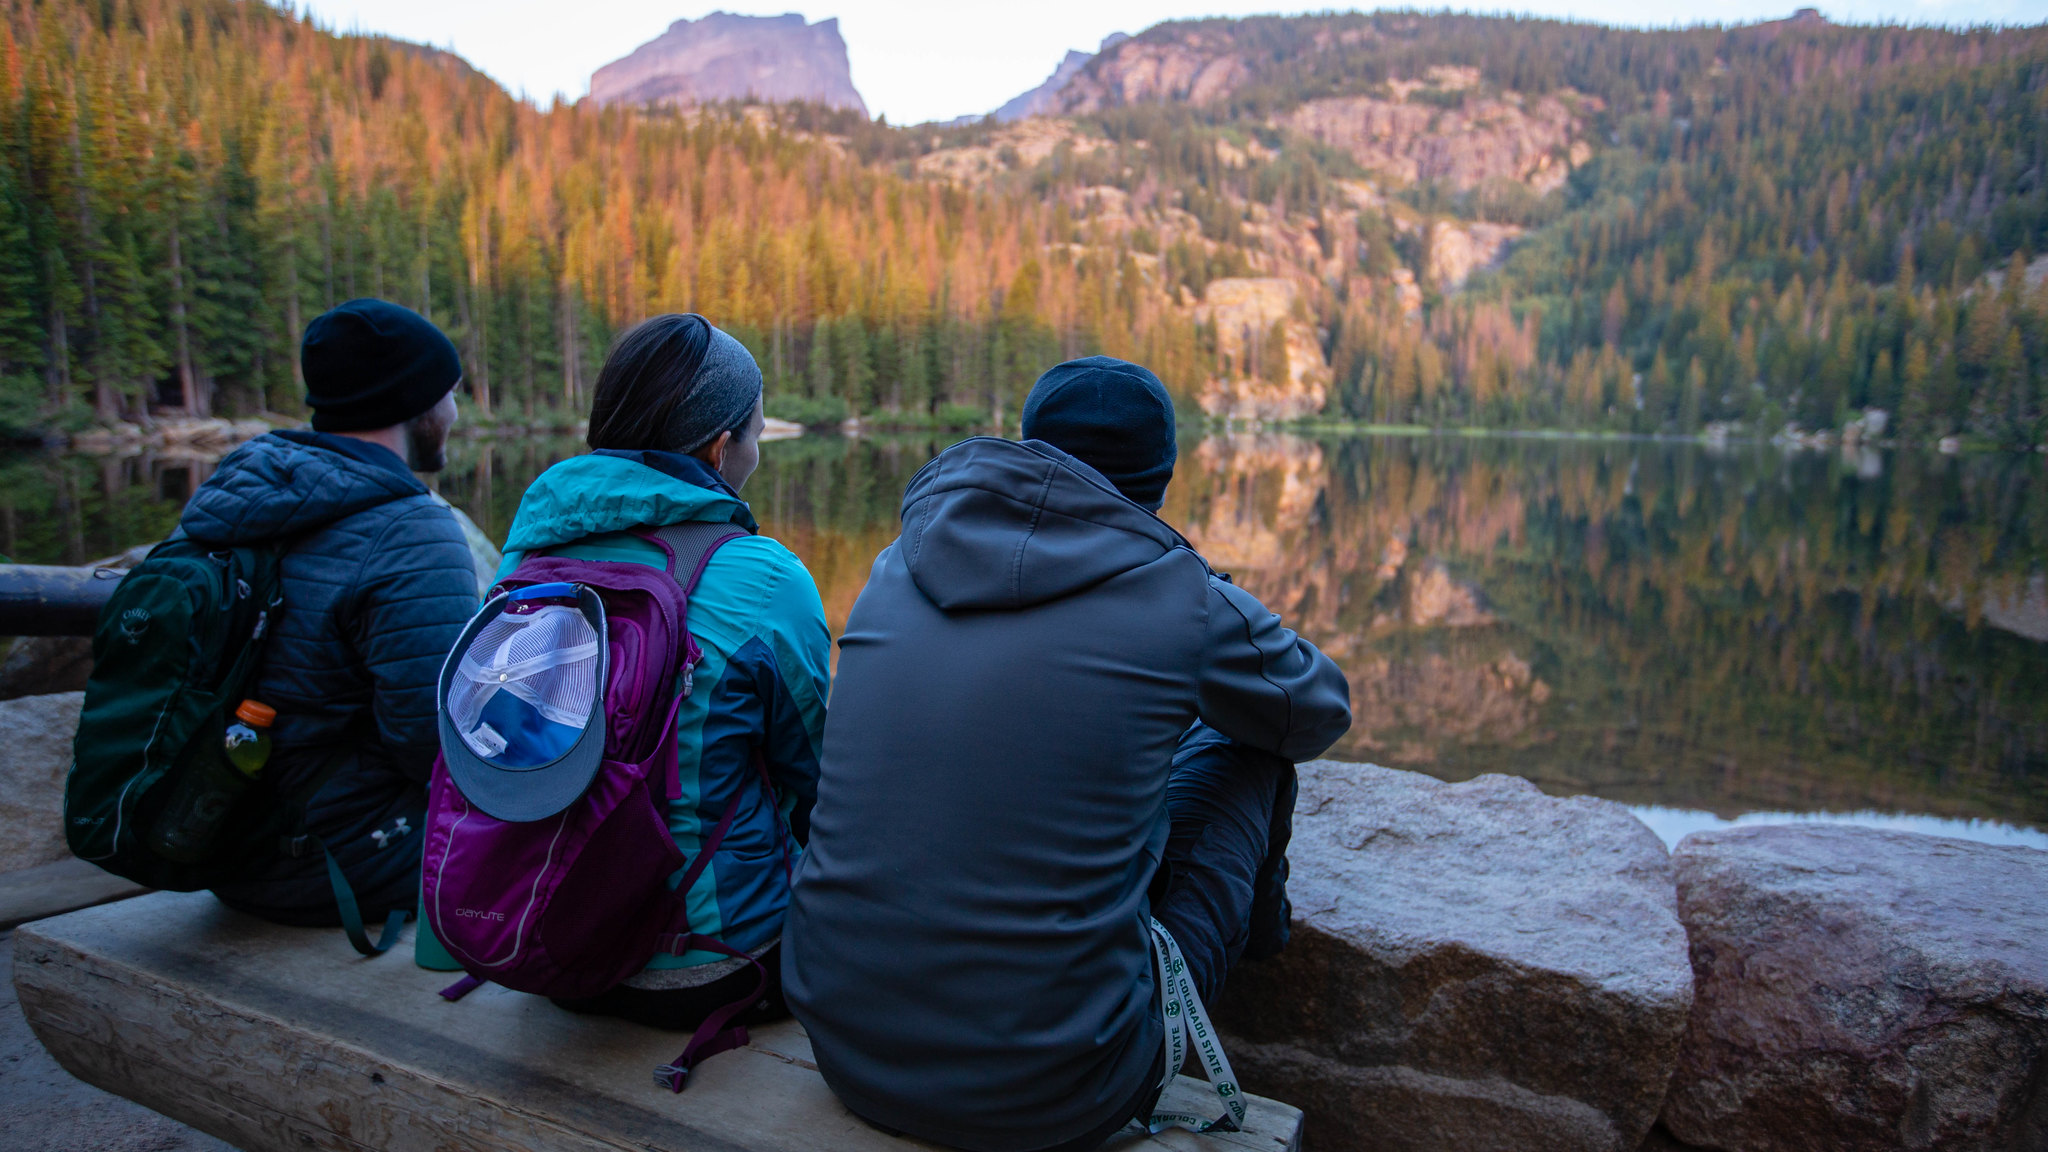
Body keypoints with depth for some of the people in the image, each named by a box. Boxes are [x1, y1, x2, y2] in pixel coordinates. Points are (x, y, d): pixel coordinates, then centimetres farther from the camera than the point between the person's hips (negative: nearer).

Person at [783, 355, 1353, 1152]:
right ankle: (1251, 918, 45)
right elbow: (1319, 712, 12)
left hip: (849, 1055, 5)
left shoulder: (898, 568, 4)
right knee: (1243, 745, 13)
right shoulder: (1184, 600, -10)